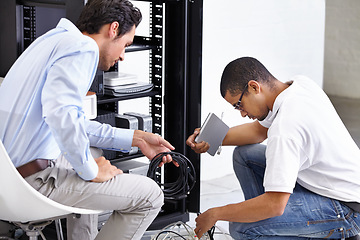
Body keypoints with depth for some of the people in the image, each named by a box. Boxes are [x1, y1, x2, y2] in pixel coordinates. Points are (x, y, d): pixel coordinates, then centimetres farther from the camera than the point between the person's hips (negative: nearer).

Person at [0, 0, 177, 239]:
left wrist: (135, 138, 26)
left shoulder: (56, 40, 20)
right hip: (33, 178, -10)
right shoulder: (83, 47, -12)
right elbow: (61, 114, -29)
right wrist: (91, 172, -15)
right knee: (150, 195, -3)